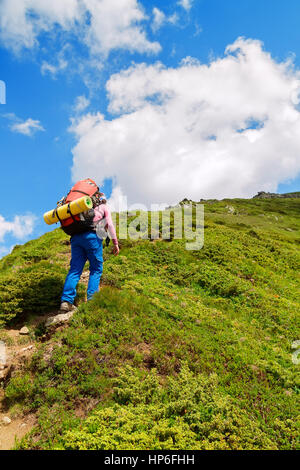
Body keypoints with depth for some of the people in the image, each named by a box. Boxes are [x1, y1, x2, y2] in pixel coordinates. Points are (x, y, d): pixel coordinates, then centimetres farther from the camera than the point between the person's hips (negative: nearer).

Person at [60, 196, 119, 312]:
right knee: (96, 269, 5)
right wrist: (115, 243, 8)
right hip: (92, 236, -4)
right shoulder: (104, 207, 19)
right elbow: (110, 225, 8)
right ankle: (91, 299, -6)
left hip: (76, 236, 4)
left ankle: (66, 301, -10)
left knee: (75, 269, 1)